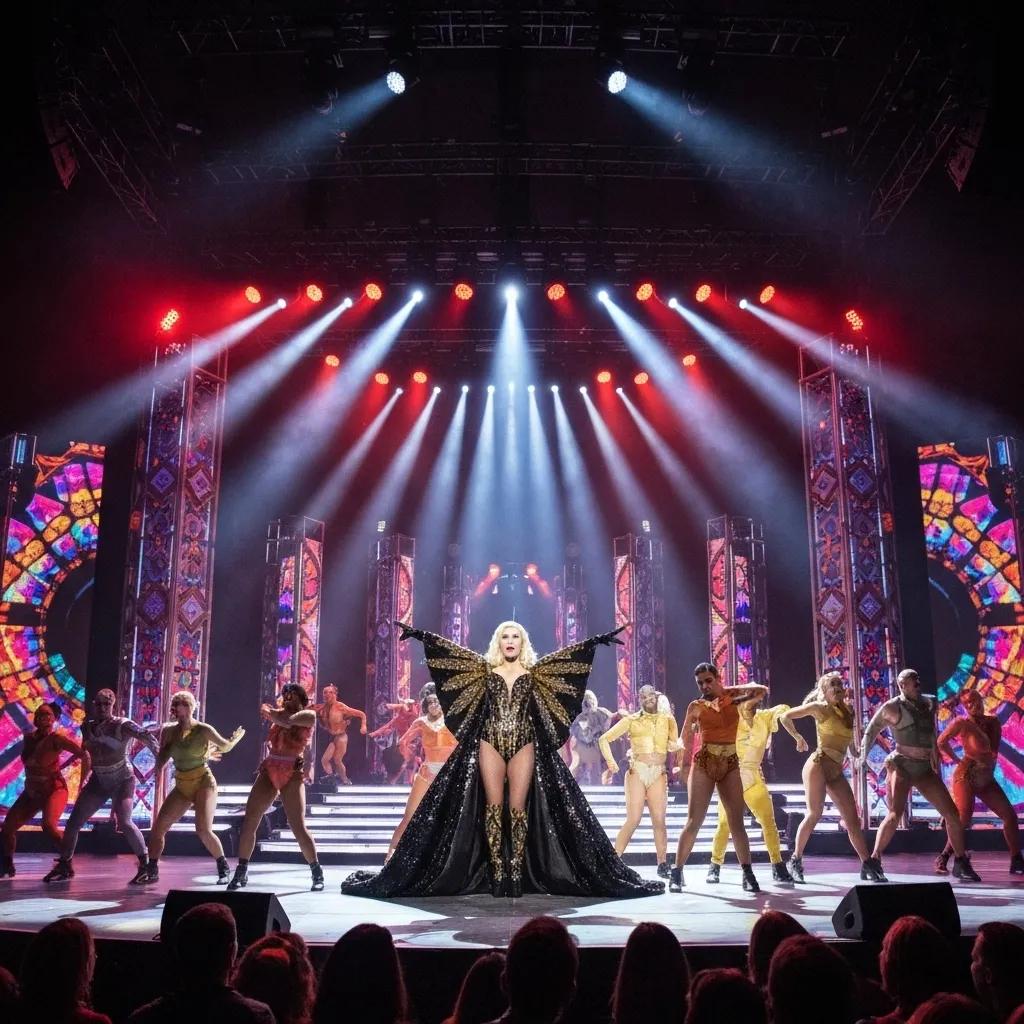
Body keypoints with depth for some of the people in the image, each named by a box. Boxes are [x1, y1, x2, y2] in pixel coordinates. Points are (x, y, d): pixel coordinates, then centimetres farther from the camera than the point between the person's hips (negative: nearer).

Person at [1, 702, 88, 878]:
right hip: (31, 791, 7)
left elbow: (84, 755, -23)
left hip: (54, 789, -7)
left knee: (49, 825, -29)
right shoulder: (29, 738, 0)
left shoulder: (56, 739, -18)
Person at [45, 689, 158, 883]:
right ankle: (64, 864, 21)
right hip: (98, 781, 6)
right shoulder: (87, 726, 0)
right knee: (73, 821, 3)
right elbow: (85, 752, 14)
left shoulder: (123, 725, -17)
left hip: (122, 781, -6)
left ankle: (145, 864, -9)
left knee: (124, 822, -22)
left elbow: (146, 736, -28)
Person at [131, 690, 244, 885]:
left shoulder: (203, 730, -11)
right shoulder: (169, 730, 0)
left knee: (203, 830, -17)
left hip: (203, 783, -5)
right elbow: (160, 763, 4)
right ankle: (151, 870, 15)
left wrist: (236, 738, -9)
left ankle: (223, 868, 2)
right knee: (158, 827, -2)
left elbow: (225, 747, 3)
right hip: (181, 786, 5)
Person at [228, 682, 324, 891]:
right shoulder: (279, 713, 19)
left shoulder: (309, 715, 0)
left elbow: (288, 722, -13)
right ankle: (241, 873, 11)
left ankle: (317, 873, 7)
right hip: (268, 771, 5)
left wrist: (273, 713, 1)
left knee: (298, 828, -8)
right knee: (248, 822, -2)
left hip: (292, 775, -5)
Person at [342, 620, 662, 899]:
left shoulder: (534, 672, 8)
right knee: (494, 806, -1)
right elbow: (449, 649, 3)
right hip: (490, 743, 0)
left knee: (518, 807, -2)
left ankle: (516, 872, 3)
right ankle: (496, 872, 4)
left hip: (524, 745, 0)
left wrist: (598, 640, -2)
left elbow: (572, 654, 5)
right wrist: (421, 635, -2)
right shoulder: (485, 669, 7)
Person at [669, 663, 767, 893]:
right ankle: (676, 873, -2)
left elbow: (762, 690, 5)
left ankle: (748, 874, 2)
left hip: (730, 765, 2)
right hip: (703, 764, -2)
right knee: (694, 821, -6)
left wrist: (738, 700, -4)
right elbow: (686, 737, 14)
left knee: (736, 821, -1)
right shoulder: (696, 707, 2)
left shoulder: (731, 695, 6)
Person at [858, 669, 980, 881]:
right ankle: (874, 861, -13)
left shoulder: (928, 703, 10)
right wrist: (863, 755, -4)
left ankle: (961, 863, 18)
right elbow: (871, 731, 2)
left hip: (925, 769, 6)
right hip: (901, 766, -6)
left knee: (952, 813, 3)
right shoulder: (892, 708, -6)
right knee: (895, 815, -20)